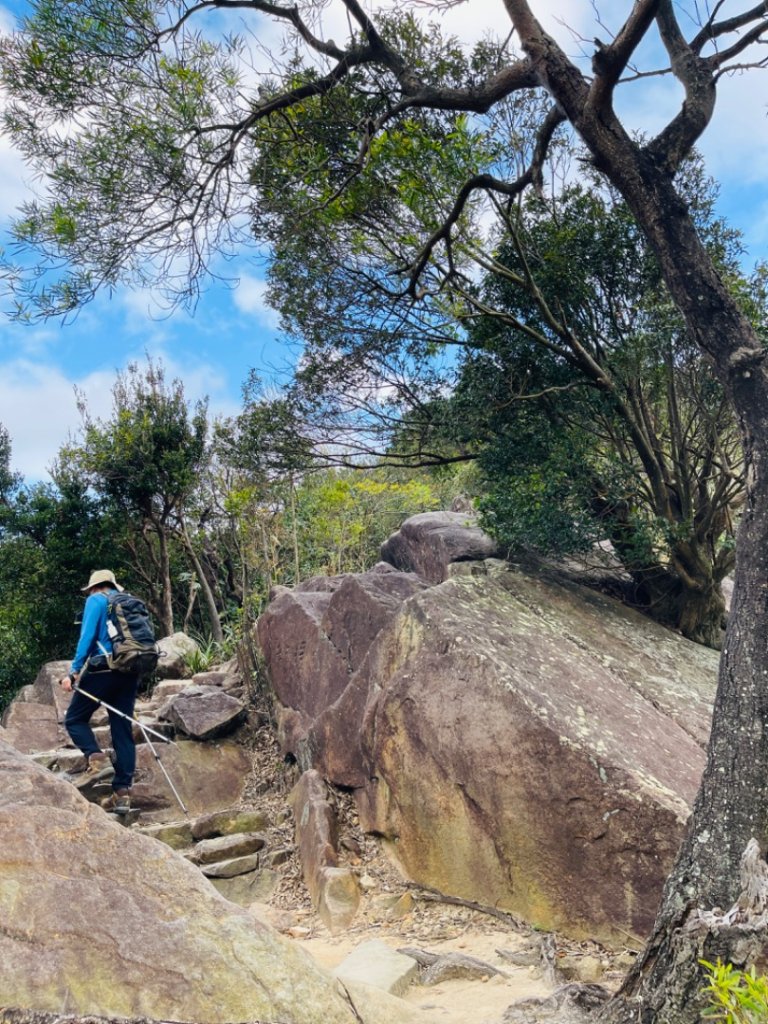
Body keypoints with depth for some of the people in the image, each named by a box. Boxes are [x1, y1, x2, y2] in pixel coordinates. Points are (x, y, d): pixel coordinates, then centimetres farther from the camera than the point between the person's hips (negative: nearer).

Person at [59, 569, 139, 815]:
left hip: (102, 670, -6)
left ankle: (97, 759, -12)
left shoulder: (96, 601, 3)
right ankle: (122, 793, 2)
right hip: (129, 673, 6)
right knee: (123, 731, 5)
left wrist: (74, 671, -11)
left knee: (74, 719, 10)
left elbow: (87, 636, -9)